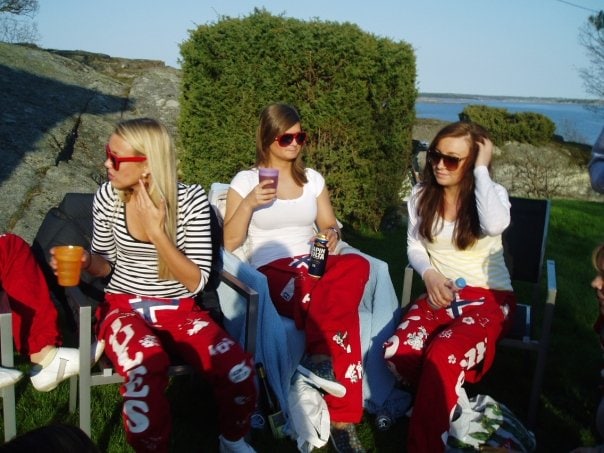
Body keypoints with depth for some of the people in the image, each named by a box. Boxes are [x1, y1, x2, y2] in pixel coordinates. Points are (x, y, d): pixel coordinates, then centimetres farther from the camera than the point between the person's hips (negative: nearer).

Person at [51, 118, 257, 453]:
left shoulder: (191, 199, -12)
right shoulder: (108, 196, -6)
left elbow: (196, 281, -14)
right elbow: (105, 262, 10)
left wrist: (156, 232, -24)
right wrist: (85, 262, -14)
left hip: (178, 309, 0)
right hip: (124, 306, 0)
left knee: (238, 368, -25)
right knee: (147, 368, -36)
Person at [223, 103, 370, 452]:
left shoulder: (313, 179, 16)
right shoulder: (246, 179, 3)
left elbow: (330, 227, 17)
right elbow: (230, 243, -2)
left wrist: (332, 236, -8)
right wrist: (249, 203, -17)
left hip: (315, 265, 4)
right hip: (273, 272, -4)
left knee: (357, 265, -33)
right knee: (343, 308, -33)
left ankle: (319, 355, -31)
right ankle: (343, 421, -29)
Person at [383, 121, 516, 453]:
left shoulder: (492, 193, -8)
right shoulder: (422, 194, 4)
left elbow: (495, 225, -32)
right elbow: (414, 245, 9)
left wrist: (482, 169, -21)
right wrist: (430, 274, -12)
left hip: (489, 297, -4)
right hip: (441, 292, 4)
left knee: (442, 359, -34)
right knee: (397, 354, -26)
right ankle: (443, 405, 4)